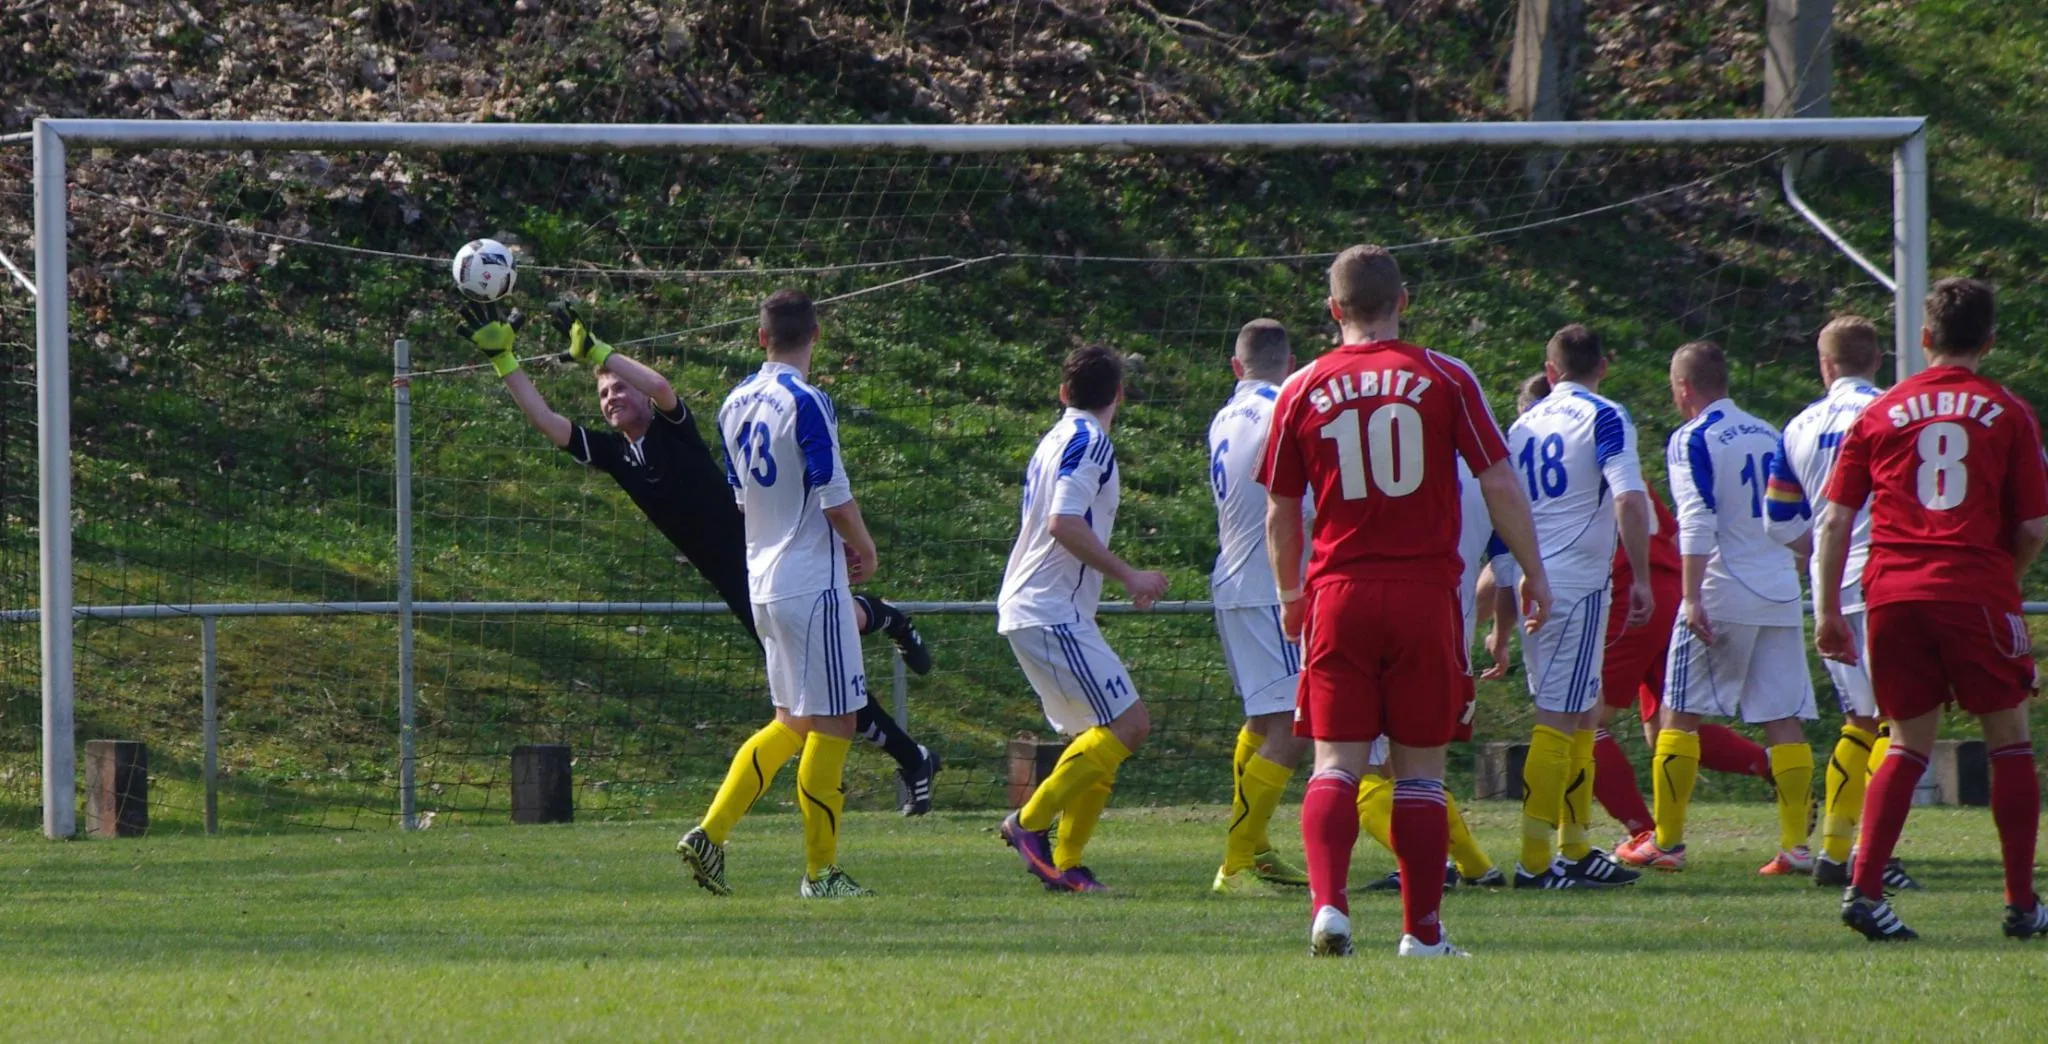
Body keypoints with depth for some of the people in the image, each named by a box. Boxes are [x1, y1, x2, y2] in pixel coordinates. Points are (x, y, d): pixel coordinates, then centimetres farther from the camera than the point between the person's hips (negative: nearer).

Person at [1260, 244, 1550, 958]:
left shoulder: (1303, 390, 3)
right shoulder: (1445, 379, 0)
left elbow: (1280, 513, 8)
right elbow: (1499, 484, -2)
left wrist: (1290, 596, 23)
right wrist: (1533, 574, 8)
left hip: (1338, 597, 1)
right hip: (1426, 596, -1)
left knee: (1337, 764, 2)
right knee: (1420, 771, 7)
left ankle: (1328, 902, -20)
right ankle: (1422, 933, 9)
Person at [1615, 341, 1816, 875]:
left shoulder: (1692, 440, -5)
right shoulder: (1769, 436, 15)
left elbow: (1698, 521, -16)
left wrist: (1693, 597, -19)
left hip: (1724, 591, -6)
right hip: (1781, 591, 6)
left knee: (1680, 714, 3)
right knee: (1784, 720, 4)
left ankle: (1667, 841, 4)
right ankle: (1795, 844, -3)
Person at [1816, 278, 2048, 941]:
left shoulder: (1880, 413, 8)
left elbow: (1835, 520, 5)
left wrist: (1827, 612, 9)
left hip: (1893, 591, 2)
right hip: (1977, 590, -2)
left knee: (1909, 744, 12)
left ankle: (1863, 888, -4)